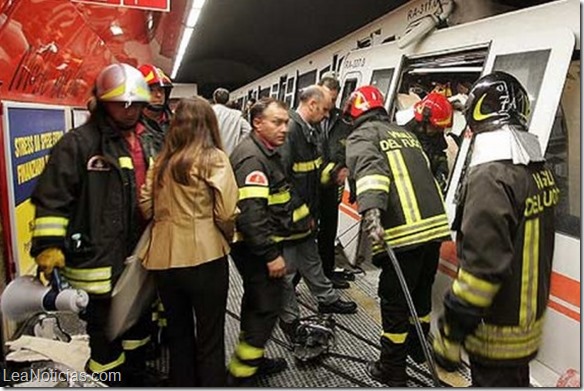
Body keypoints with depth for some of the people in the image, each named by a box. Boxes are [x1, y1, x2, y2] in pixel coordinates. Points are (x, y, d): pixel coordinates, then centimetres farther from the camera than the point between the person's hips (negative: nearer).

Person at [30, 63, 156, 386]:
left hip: (137, 256, 8)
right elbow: (51, 199, -17)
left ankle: (136, 379, 45)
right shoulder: (78, 143, -14)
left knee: (137, 322, 23)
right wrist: (49, 247, -22)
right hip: (97, 261, -8)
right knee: (104, 333, 6)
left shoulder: (143, 144, 11)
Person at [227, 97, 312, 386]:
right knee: (266, 307, -3)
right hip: (255, 247, -11)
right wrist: (271, 254, -26)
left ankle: (252, 359, 38)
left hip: (261, 244, 11)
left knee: (258, 302, 21)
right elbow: (251, 213, -29)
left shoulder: (267, 152, 13)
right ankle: (240, 375, 10)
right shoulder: (251, 158, -21)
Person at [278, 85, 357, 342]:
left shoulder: (309, 130, 9)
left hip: (305, 214, 10)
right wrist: (301, 212, -19)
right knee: (287, 267, 6)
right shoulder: (289, 130, -23)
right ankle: (289, 318, 22)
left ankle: (327, 299, 40)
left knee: (311, 258, 24)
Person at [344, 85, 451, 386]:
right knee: (422, 292, 25)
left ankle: (392, 371, 21)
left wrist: (372, 215, -33)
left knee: (395, 302, 7)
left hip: (403, 234, -7)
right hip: (435, 224, 7)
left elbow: (369, 170, -20)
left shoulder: (361, 136, 0)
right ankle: (418, 348, 45)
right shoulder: (407, 134, 23)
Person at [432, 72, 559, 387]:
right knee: (516, 381, 25)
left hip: (498, 333, -8)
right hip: (529, 319, 8)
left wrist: (451, 333, -21)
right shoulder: (540, 170, 2)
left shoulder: (491, 176, -26)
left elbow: (482, 265, -29)